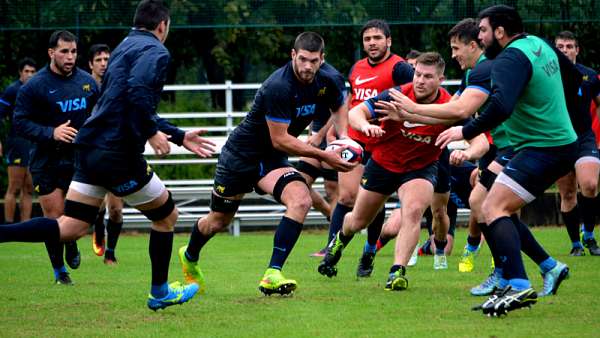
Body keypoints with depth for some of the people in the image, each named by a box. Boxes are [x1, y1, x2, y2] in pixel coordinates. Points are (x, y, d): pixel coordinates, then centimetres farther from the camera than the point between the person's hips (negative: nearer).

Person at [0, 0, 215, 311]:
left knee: (69, 228, 4)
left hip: (90, 147, 8)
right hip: (118, 154, -8)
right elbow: (138, 91, -28)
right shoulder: (155, 52, -7)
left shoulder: (124, 48, 23)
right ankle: (160, 293, 22)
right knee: (167, 216, 12)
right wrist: (152, 132, -18)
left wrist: (180, 137, 32)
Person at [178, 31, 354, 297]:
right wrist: (323, 156, -29)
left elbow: (339, 106, 16)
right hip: (240, 154, -5)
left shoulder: (326, 83, -9)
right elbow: (279, 140, -29)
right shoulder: (279, 87, -31)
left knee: (301, 200, -24)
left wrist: (343, 137, -3)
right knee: (219, 220, 12)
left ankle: (272, 275, -23)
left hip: (271, 160, 5)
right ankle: (189, 257, 47)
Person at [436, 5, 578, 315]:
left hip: (541, 149, -10)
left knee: (493, 209, -17)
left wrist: (465, 132, -24)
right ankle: (550, 267, 17)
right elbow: (572, 77, 27)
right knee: (503, 210, 17)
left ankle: (519, 286, -32)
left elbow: (501, 107, -33)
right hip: (562, 142, 10)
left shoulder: (510, 60, -17)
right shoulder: (540, 45, 12)